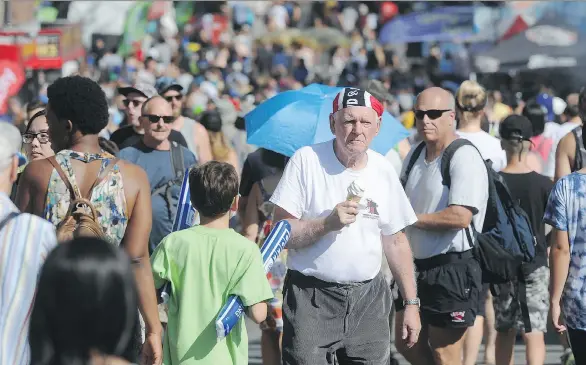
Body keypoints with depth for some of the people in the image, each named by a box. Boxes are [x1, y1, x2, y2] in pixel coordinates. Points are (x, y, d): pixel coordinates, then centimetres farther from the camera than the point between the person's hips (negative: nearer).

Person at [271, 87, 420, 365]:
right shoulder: (306, 160, -6)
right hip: (311, 299, -4)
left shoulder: (383, 170, 7)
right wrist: (328, 223, -23)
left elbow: (396, 242, 14)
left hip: (368, 299, 4)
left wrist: (411, 303, 12)